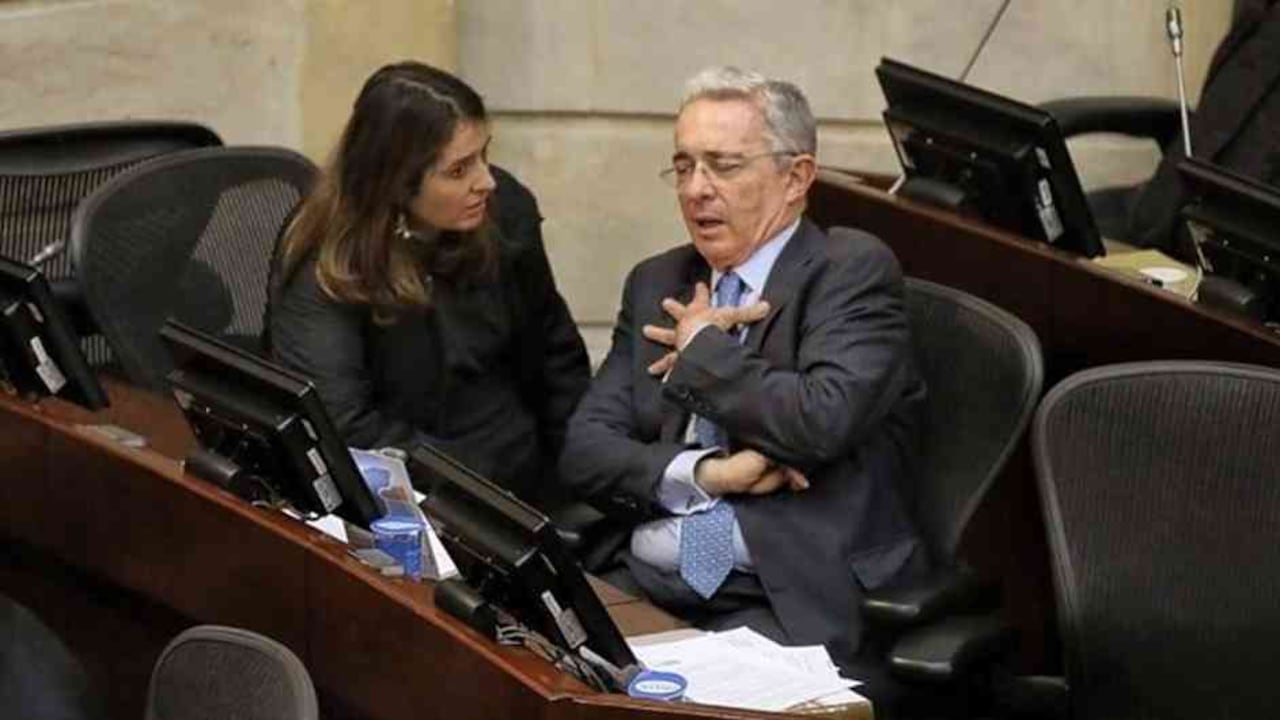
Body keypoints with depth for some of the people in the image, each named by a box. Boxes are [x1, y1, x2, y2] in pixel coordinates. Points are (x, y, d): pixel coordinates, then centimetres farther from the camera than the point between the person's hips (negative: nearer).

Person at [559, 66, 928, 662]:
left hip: (792, 602, -5)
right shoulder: (656, 283, 16)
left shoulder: (854, 271, -2)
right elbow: (583, 451, 8)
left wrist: (704, 351, -3)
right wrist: (705, 473, -10)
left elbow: (823, 419, -19)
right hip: (640, 584, 5)